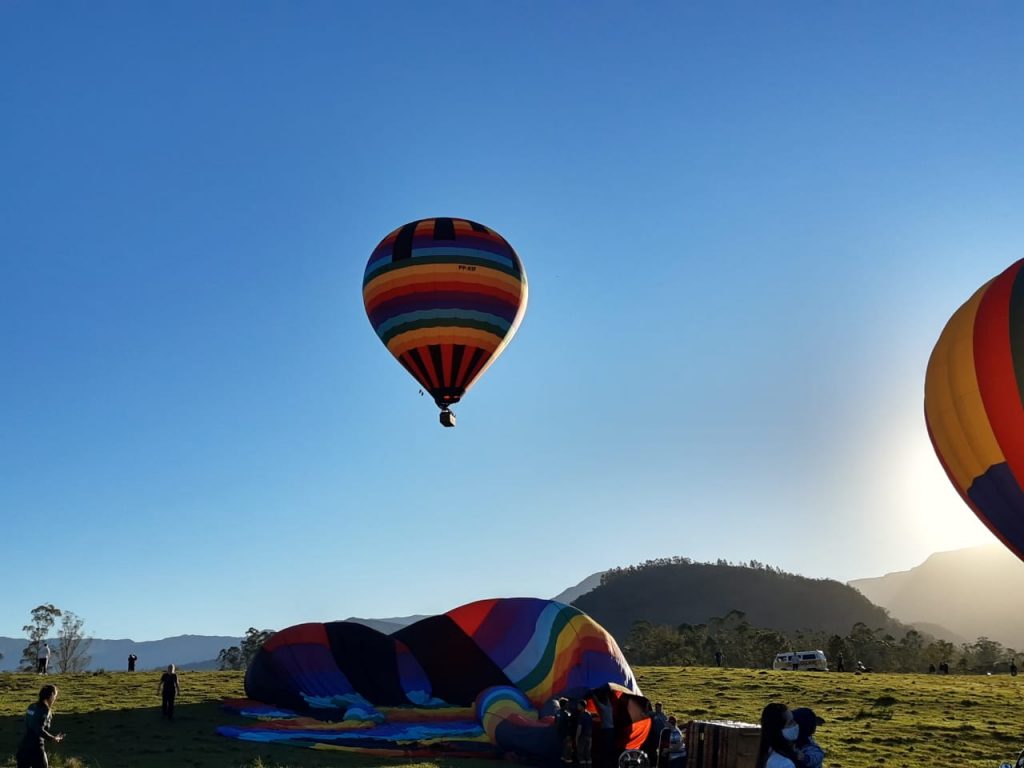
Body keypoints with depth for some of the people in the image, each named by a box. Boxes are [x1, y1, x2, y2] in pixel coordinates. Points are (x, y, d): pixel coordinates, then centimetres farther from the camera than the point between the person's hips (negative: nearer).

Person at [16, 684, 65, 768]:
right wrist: (53, 738, -11)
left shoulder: (31, 707, 10)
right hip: (35, 748, -7)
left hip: (24, 746, 7)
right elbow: (39, 730, -22)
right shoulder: (44, 710, -13)